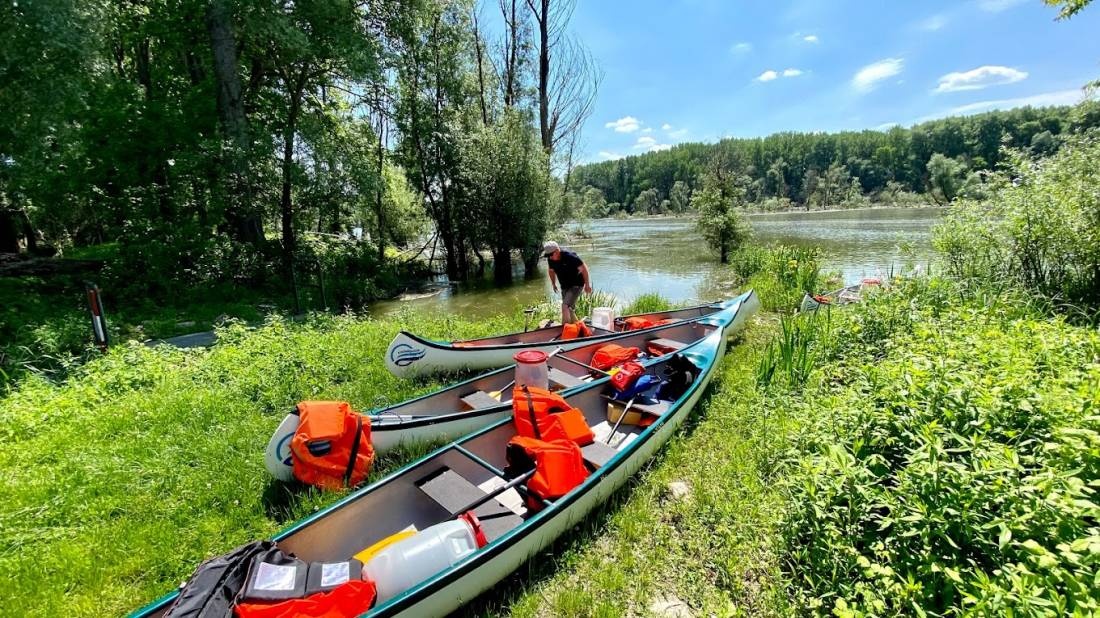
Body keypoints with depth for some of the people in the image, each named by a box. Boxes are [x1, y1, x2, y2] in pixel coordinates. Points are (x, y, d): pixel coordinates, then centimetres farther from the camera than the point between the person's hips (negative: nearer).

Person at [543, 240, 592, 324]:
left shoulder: (569, 256, -25)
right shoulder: (550, 259, -7)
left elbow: (583, 268, -17)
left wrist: (587, 284, -12)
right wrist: (553, 284, 21)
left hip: (576, 285, -7)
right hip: (565, 286, 7)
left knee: (565, 307, -21)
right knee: (569, 310, 15)